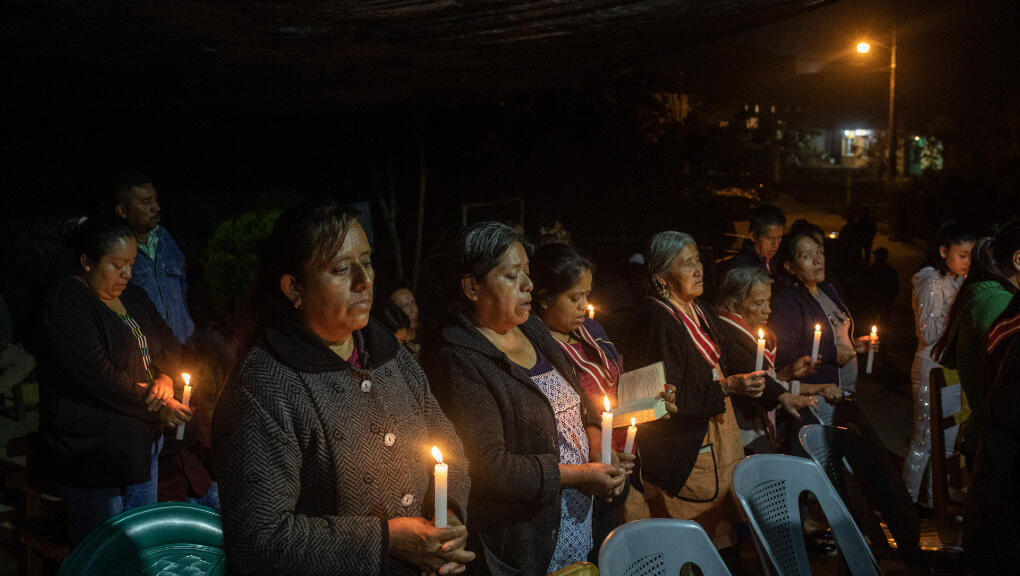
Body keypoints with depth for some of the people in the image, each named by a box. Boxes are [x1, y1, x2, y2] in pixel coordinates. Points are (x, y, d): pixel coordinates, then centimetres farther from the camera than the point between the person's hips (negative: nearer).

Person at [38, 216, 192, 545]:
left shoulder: (132, 296, 10)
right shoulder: (67, 307, -17)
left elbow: (168, 344, 15)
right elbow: (98, 376, -24)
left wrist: (165, 378, -8)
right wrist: (157, 406, -19)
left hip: (141, 442, 8)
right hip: (91, 453, -8)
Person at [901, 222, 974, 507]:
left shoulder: (954, 282, 13)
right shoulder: (931, 283, -14)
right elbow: (930, 333, -18)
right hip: (931, 369, -9)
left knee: (945, 441, 12)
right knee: (924, 441, -3)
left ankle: (933, 501, 22)